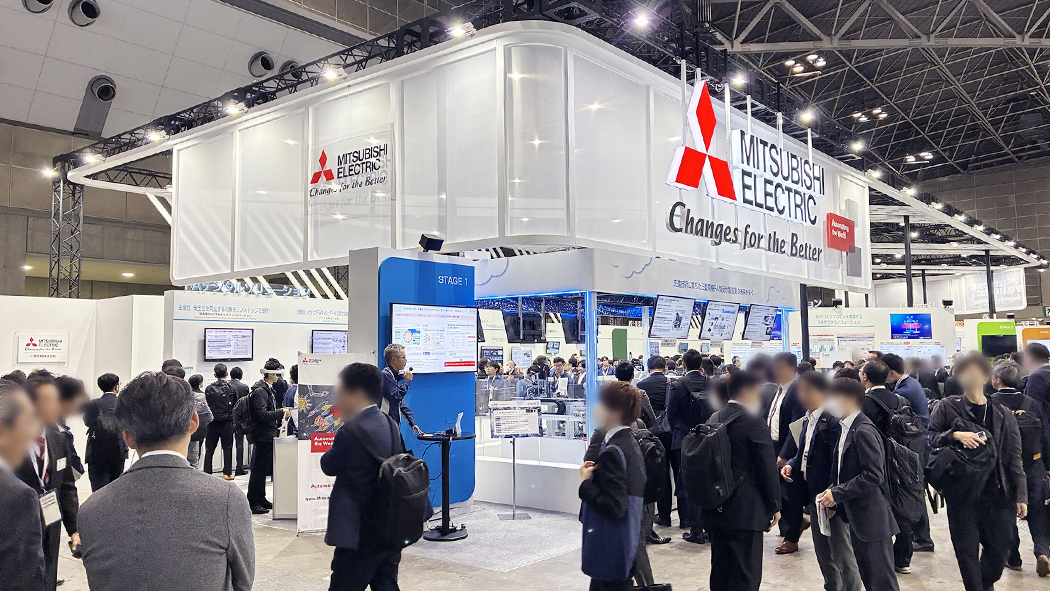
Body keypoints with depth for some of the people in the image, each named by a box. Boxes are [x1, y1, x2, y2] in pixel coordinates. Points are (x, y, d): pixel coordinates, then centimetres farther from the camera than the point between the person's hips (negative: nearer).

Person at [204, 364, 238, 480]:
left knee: (209, 449, 10)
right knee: (227, 449, 6)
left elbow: (206, 405, 4)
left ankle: (207, 472, 12)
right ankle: (227, 473, 6)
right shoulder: (232, 388, -5)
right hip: (227, 422, -1)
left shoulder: (209, 388, -2)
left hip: (212, 422, 1)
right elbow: (236, 405, 2)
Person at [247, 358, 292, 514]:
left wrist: (276, 427, 18)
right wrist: (281, 412, -20)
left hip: (269, 435, 10)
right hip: (263, 436, -10)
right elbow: (262, 414, -24)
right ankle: (252, 502, 2)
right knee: (259, 469, -4)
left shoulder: (269, 389, 15)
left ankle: (261, 499, 24)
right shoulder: (260, 391, -16)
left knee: (264, 469, 16)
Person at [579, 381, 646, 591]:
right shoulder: (630, 443, 8)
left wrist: (586, 483, -15)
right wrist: (594, 474, 5)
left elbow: (613, 508, -26)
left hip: (611, 548, -10)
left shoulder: (612, 452, -22)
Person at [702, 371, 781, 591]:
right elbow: (767, 468, -12)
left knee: (720, 572, 16)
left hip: (716, 510, 7)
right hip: (746, 512, -7)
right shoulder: (753, 422, -13)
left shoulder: (713, 420, 8)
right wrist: (775, 506, -2)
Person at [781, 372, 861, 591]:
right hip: (814, 495, 10)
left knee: (842, 553, 1)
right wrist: (791, 464, 2)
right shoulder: (808, 420, 10)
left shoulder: (832, 421, -20)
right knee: (822, 551, 20)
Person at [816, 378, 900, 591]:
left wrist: (837, 493, -20)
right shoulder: (845, 428, 9)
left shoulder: (863, 431, -19)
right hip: (857, 519, 9)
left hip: (872, 519, -9)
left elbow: (873, 476, -24)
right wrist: (832, 495, 1)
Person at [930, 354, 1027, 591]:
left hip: (996, 491, 2)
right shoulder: (947, 407, 0)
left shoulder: (1003, 415, 5)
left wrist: (1020, 495, 1)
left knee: (1000, 547, 8)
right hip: (961, 491, -2)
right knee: (967, 549, 2)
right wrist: (955, 435, -17)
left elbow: (1013, 458, 5)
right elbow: (930, 437, 0)